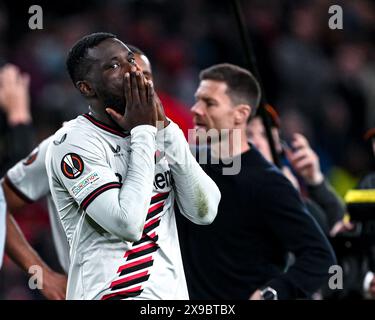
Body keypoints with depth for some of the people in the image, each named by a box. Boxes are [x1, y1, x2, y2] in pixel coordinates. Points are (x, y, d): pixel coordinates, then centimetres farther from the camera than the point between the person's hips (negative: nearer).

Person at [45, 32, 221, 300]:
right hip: (113, 293, -6)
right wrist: (143, 132, -14)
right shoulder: (73, 142, -11)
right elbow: (128, 224, -22)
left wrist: (164, 128, -7)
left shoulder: (156, 132, 9)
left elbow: (204, 212, -2)